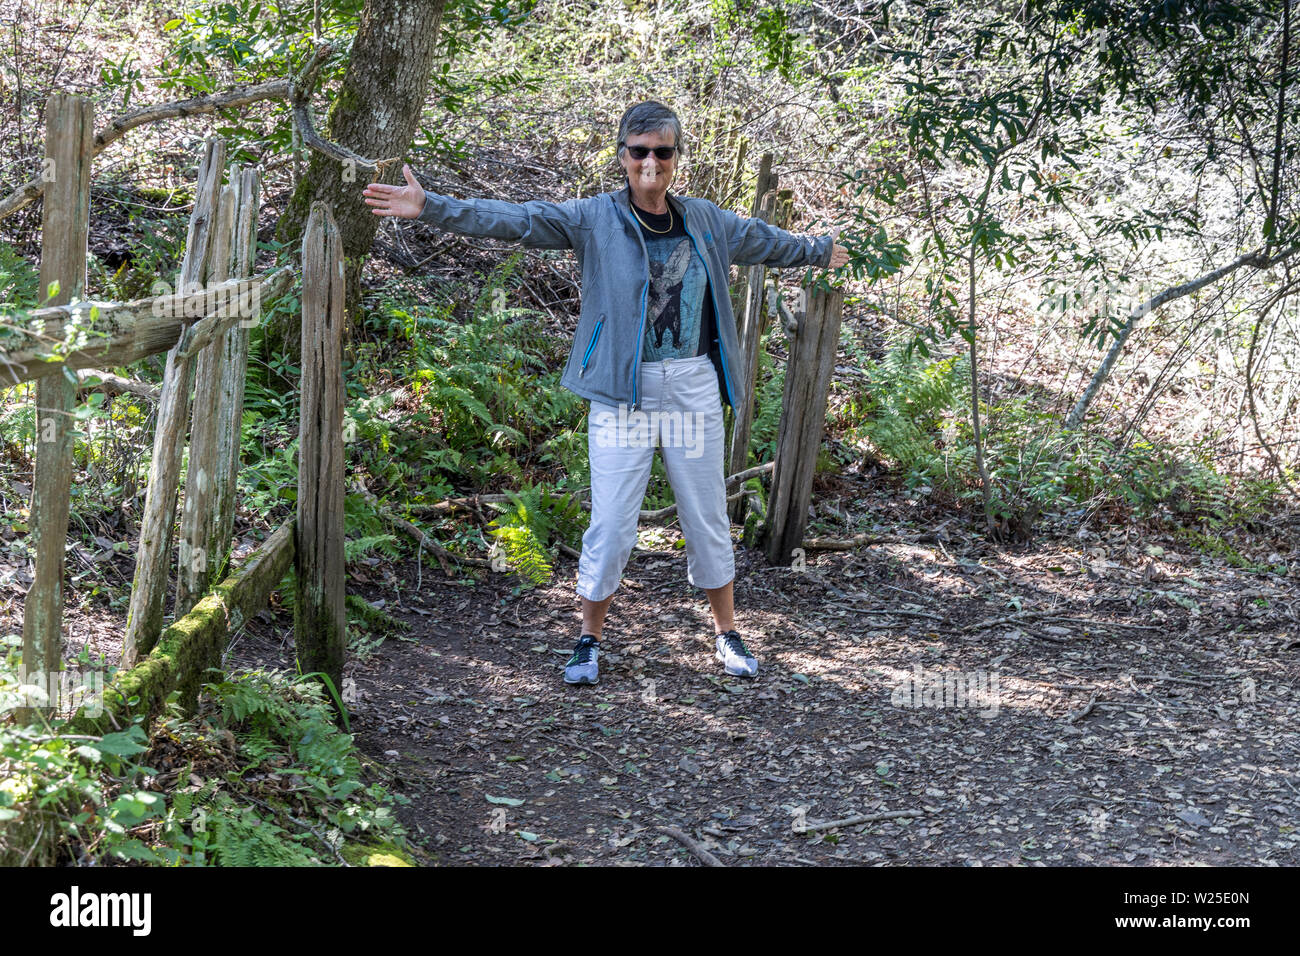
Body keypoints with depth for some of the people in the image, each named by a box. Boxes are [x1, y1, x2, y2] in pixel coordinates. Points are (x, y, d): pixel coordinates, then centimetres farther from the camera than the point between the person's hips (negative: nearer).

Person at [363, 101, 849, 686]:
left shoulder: (705, 221, 9)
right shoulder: (593, 218, -3)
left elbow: (763, 240, 28)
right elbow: (512, 219, -11)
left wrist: (818, 250, 44)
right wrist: (428, 207, -21)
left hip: (694, 390, 3)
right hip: (623, 394, -3)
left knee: (708, 517, 11)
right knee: (611, 525, -2)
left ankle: (726, 634, 28)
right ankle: (590, 641, 17)